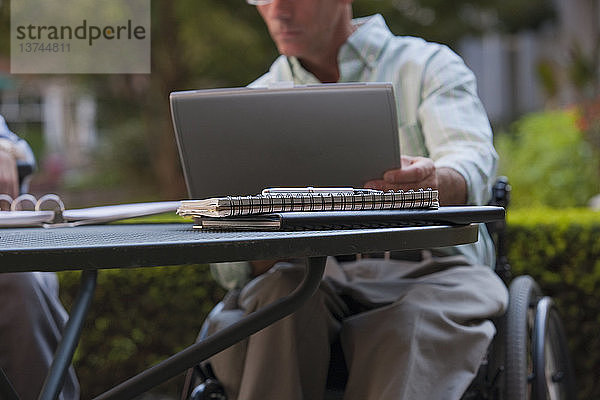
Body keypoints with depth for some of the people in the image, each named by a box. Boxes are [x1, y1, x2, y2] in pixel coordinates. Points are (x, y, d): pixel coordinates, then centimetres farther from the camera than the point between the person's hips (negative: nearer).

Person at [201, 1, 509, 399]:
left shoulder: (431, 66, 9)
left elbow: (473, 163, -12)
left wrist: (435, 182, -37)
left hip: (428, 270, -2)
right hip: (308, 280, 2)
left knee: (416, 319, -36)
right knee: (283, 294, -32)